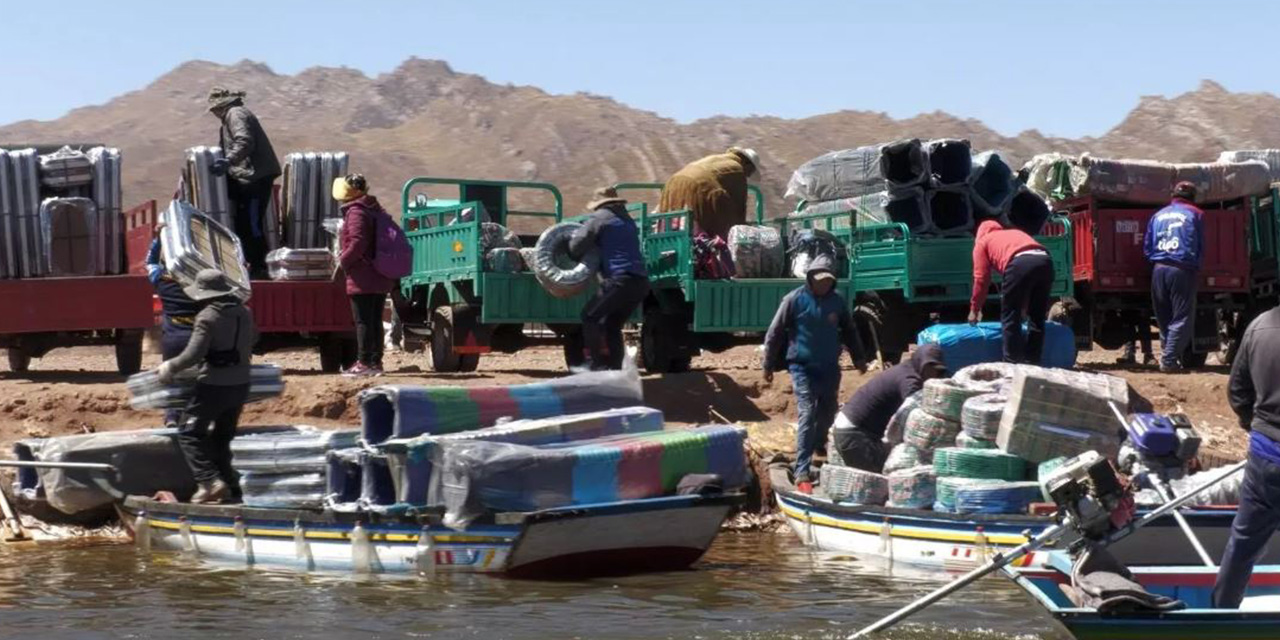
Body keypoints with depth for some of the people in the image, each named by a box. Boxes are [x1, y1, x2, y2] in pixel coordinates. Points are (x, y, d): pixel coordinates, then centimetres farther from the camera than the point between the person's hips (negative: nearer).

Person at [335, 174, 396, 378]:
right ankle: (376, 362, 15)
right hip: (381, 279, 9)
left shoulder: (356, 212, -13)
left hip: (362, 279, -9)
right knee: (375, 321, 12)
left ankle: (364, 363, -7)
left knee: (363, 322, -6)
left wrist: (343, 260, -9)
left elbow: (358, 243, -23)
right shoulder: (376, 210, 14)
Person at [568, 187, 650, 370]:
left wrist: (573, 257, 19)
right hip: (641, 281, 8)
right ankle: (614, 367, 11)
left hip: (619, 279, -7)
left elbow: (577, 245, -1)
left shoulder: (600, 218, 3)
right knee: (612, 325, 17)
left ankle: (597, 366, -4)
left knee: (590, 316, 3)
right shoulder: (628, 220, 27)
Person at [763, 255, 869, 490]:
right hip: (803, 367, -5)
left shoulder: (837, 301, 4)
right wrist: (768, 365, -1)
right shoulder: (795, 300, -9)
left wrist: (859, 357, 21)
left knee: (828, 413, 14)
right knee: (807, 415, -14)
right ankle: (802, 472, -17)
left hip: (830, 368, 5)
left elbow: (849, 331, 19)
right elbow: (775, 333, -3)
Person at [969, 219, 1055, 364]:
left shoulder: (982, 242, 26)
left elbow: (981, 279, 18)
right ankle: (1032, 363, 20)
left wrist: (974, 309, 27)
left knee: (1010, 319, 6)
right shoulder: (1017, 233, 42)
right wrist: (1024, 306, 52)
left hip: (1019, 263, -5)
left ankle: (1013, 364, 5)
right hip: (1045, 261, 5)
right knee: (1037, 318, 18)